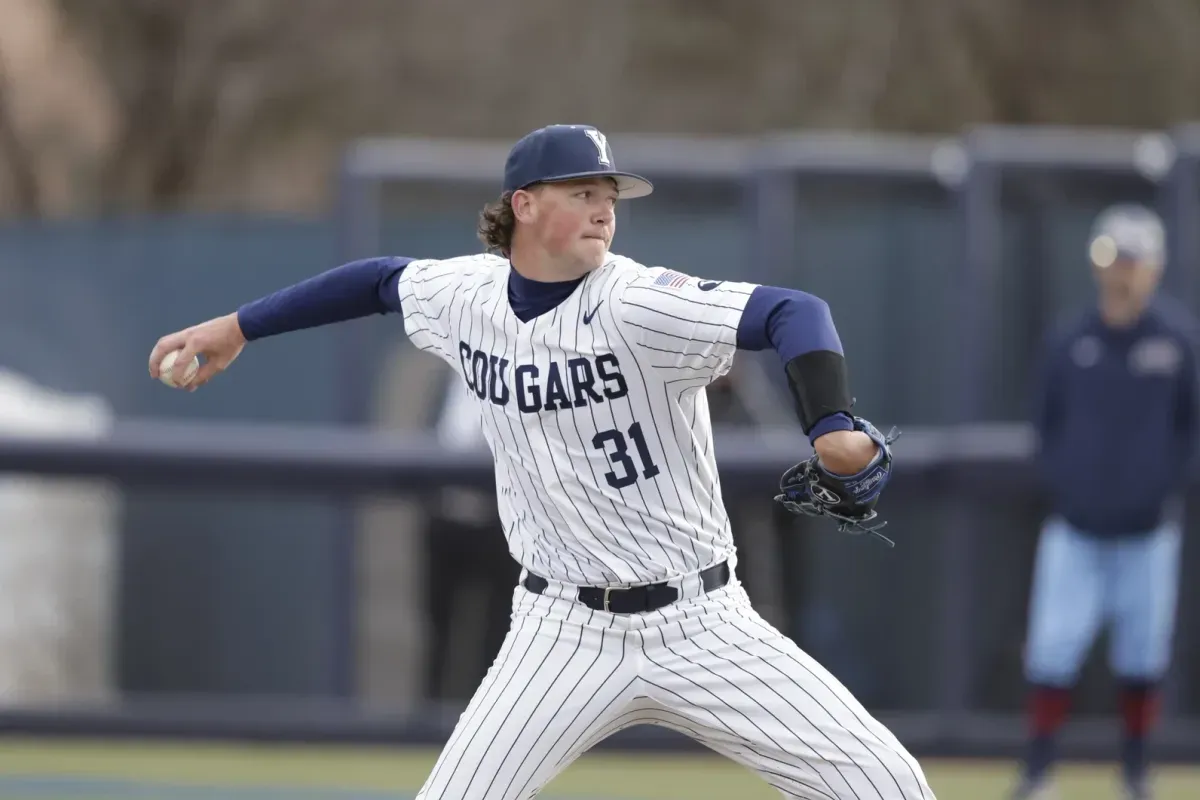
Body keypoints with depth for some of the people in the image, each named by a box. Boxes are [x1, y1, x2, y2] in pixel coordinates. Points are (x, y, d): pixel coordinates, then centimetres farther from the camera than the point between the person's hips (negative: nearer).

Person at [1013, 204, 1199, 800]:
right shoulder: (1069, 342, 0)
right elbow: (1047, 422, 10)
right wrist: (1058, 480, 0)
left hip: (1147, 532, 0)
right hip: (1075, 528, 0)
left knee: (1142, 654, 6)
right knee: (1053, 649, -6)